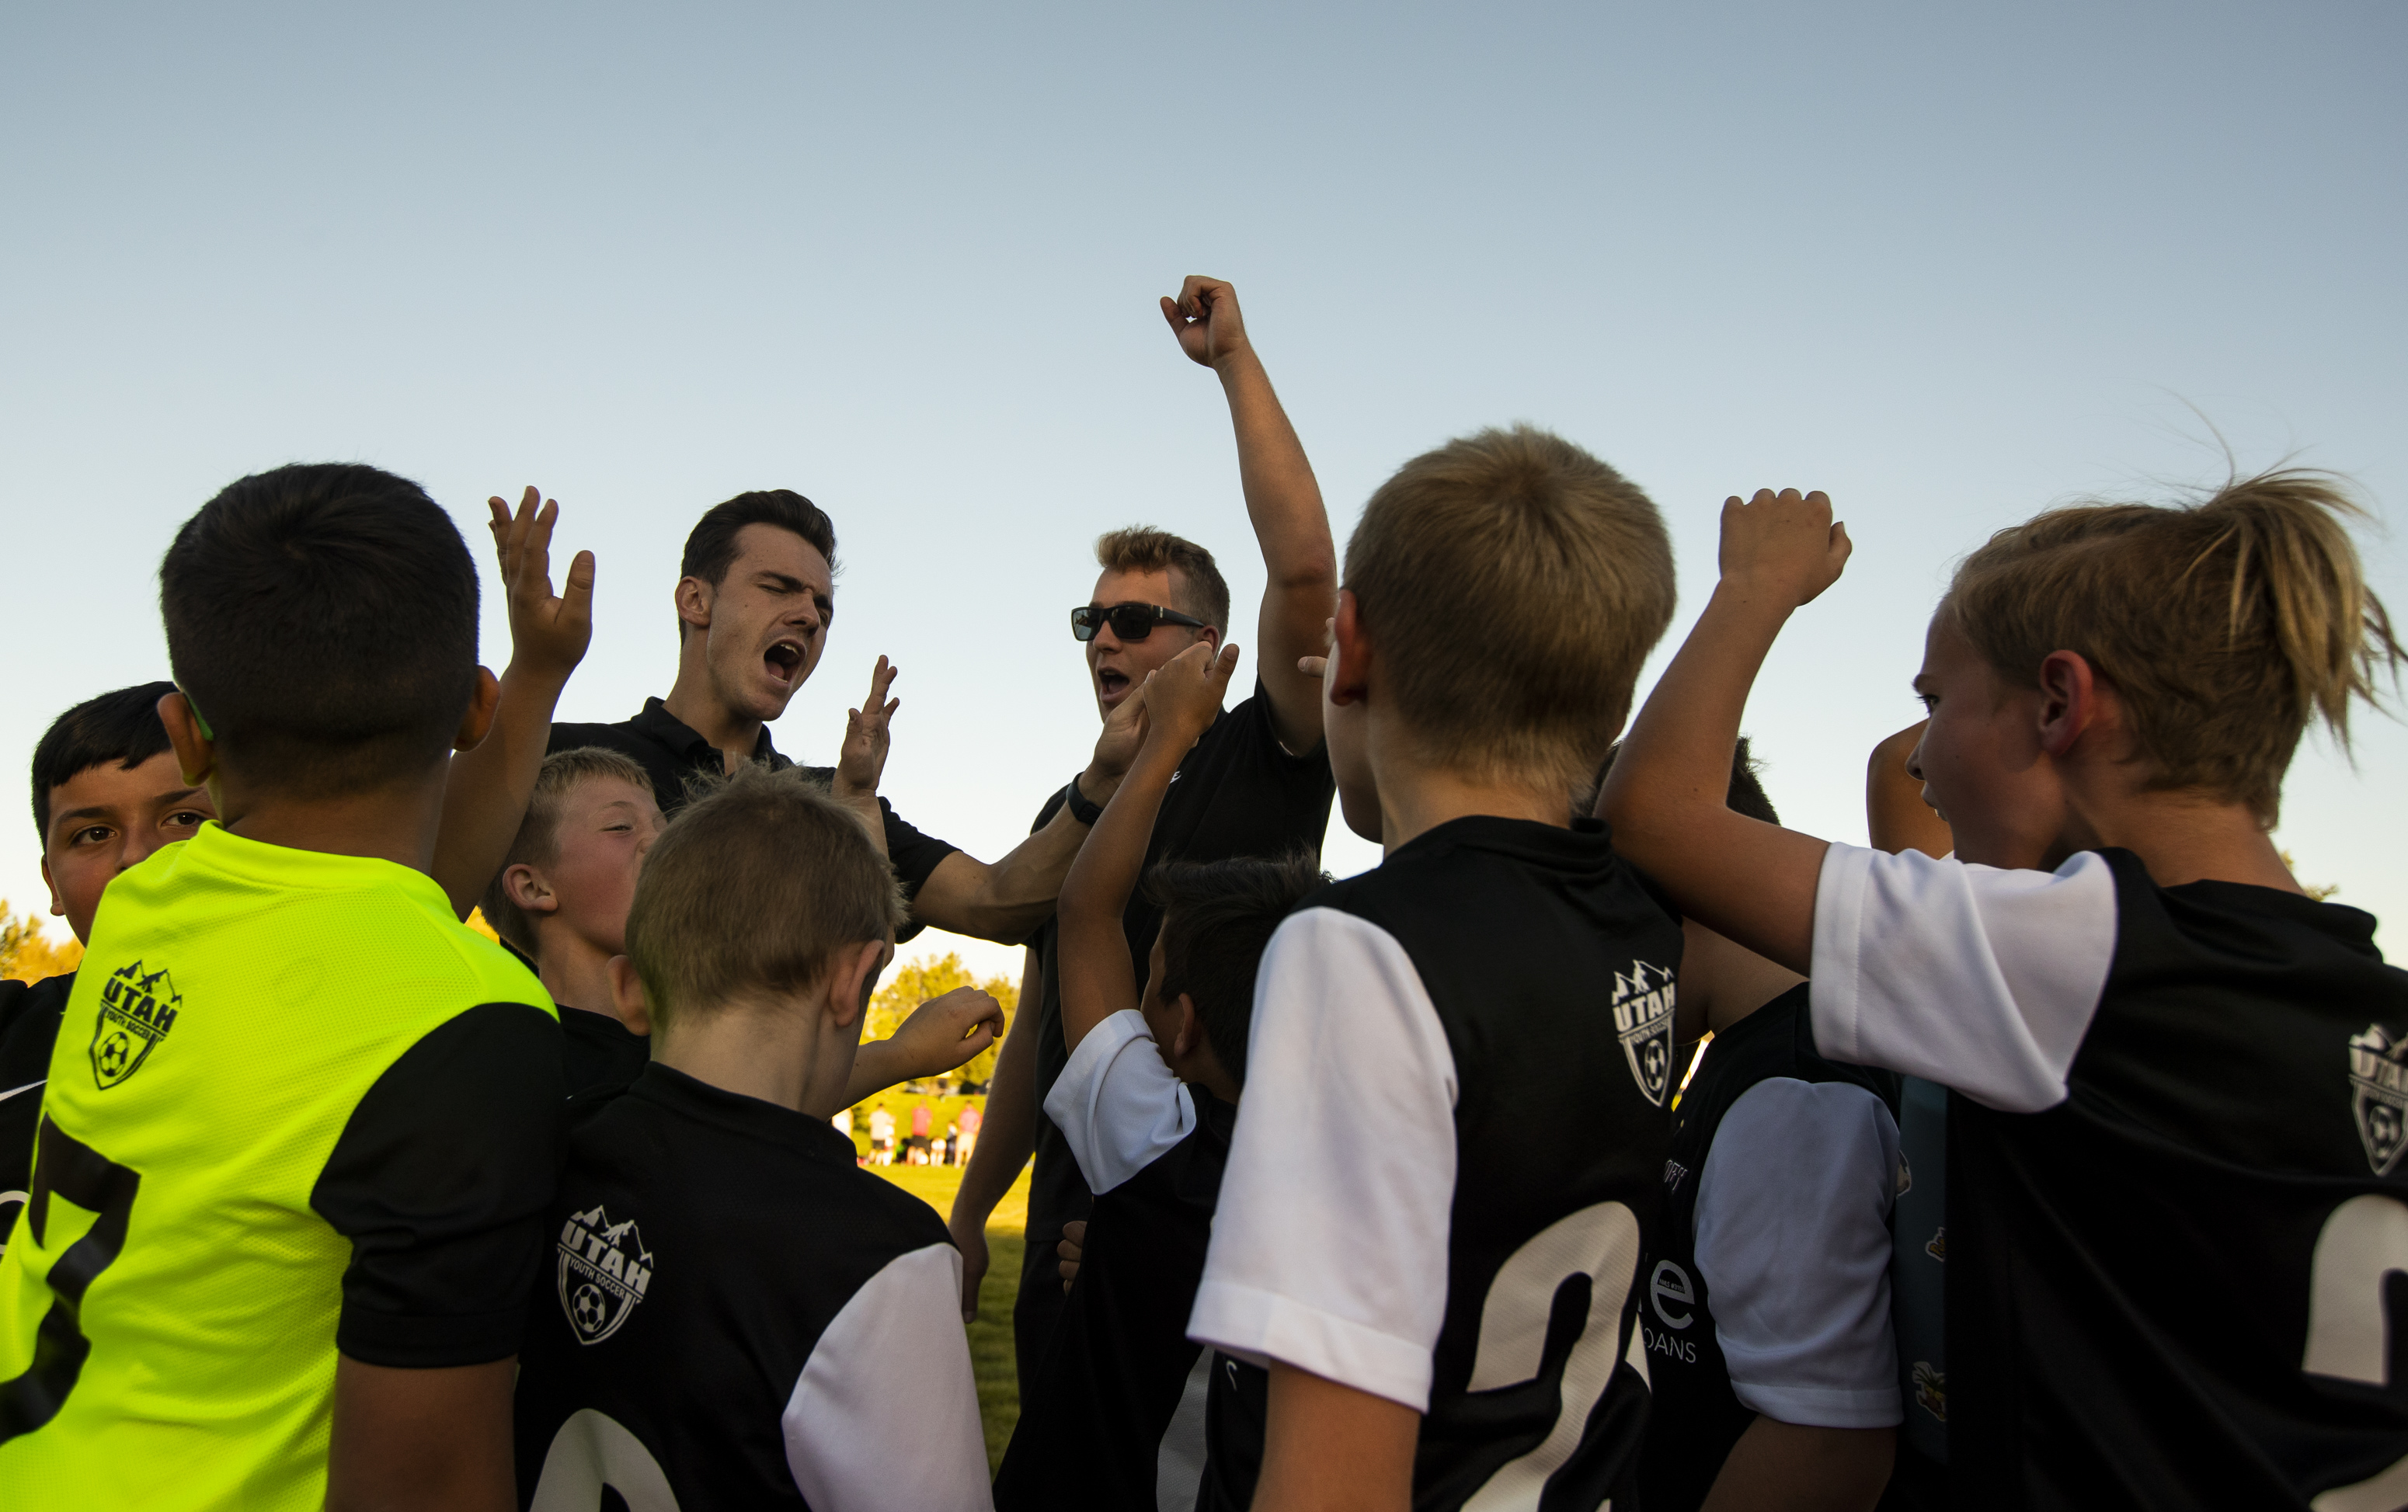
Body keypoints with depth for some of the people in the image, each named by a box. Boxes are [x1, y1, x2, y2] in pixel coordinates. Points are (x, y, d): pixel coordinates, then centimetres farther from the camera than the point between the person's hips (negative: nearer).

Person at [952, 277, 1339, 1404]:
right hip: (1071, 1232, 6)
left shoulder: (1261, 765, -3)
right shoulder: (1065, 814, 15)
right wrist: (969, 1214, 18)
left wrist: (1235, 358, -17)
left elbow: (1304, 569, -20)